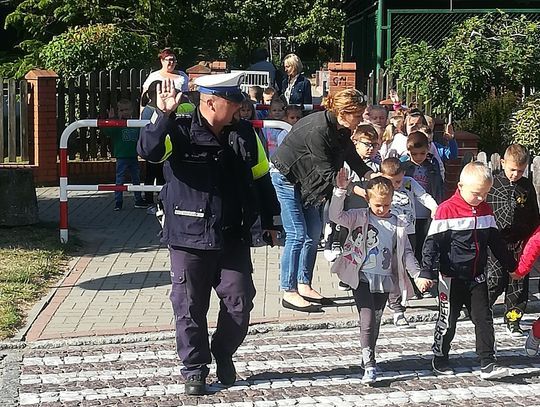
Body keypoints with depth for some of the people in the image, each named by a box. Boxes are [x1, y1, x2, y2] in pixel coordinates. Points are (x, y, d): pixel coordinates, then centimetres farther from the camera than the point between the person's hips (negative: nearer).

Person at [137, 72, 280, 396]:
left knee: (240, 302, 7)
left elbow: (261, 178, 15)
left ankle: (224, 354, 32)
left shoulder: (245, 133, 6)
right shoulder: (180, 132, -8)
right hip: (189, 237, -3)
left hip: (234, 238, 4)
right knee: (190, 308, 3)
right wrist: (163, 115, -35)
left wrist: (270, 220, 17)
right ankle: (195, 369, 19)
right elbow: (148, 150, -25)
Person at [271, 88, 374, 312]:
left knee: (314, 231, 7)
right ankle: (289, 292, -5)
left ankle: (304, 286, 15)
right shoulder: (317, 130, -33)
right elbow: (328, 173, -30)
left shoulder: (340, 129, -6)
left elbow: (353, 158, 4)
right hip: (285, 176, -9)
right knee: (297, 234, -11)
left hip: (306, 177, 9)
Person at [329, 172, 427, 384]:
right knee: (367, 321, -11)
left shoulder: (397, 225, 7)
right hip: (362, 278, -3)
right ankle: (369, 365, -7)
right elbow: (336, 215, -17)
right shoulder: (358, 217, -2)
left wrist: (418, 274, -2)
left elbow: (406, 252, 10)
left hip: (384, 280, 4)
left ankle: (368, 358, 28)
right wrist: (341, 190, -28)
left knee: (375, 322, 13)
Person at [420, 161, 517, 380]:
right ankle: (440, 358, 26)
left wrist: (511, 265, 21)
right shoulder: (447, 210, -15)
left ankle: (487, 363, 2)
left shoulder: (486, 210, 4)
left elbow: (496, 242, 16)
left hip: (477, 277, 5)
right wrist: (427, 272, -19)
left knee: (484, 319, -1)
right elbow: (432, 243, -15)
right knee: (447, 321, 7)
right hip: (452, 278, -5)